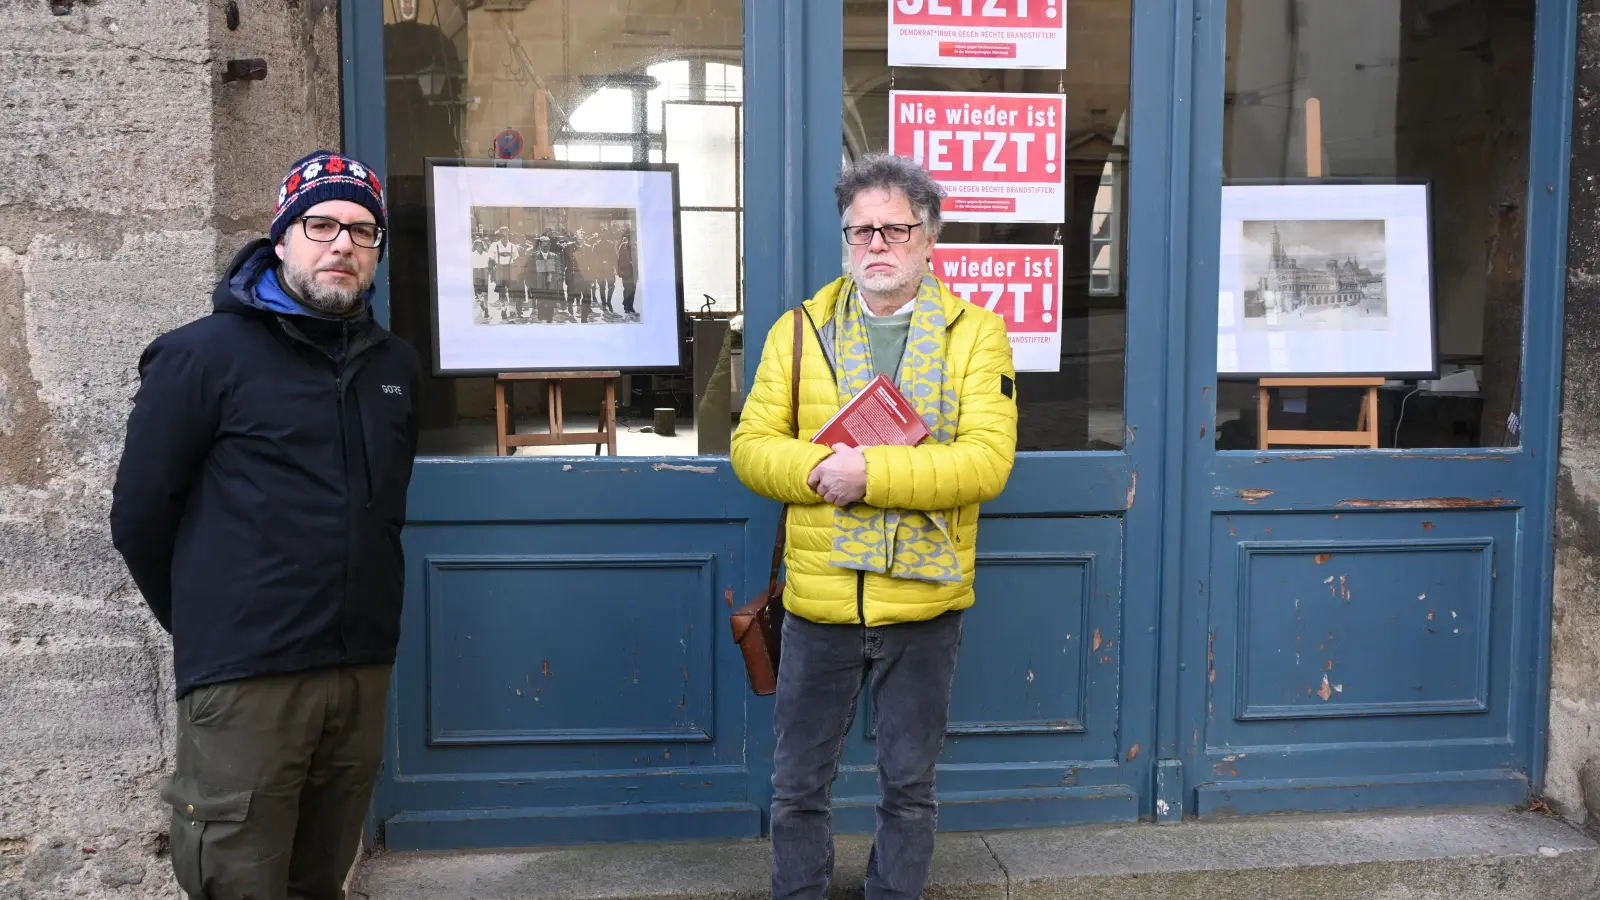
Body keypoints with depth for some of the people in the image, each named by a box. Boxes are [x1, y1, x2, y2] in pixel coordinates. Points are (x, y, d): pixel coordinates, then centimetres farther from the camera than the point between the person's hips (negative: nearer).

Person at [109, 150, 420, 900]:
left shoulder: (395, 366, 11)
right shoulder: (204, 356, -5)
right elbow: (140, 515, -2)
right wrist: (208, 628, 6)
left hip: (364, 671, 5)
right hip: (245, 680, -5)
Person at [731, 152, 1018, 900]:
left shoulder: (975, 333, -2)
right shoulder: (800, 328, 4)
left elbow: (987, 460, -14)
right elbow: (751, 445, 0)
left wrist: (872, 473, -23)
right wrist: (818, 469, -20)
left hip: (924, 603, -1)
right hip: (819, 601, 2)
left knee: (909, 785, 15)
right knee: (798, 784, 14)